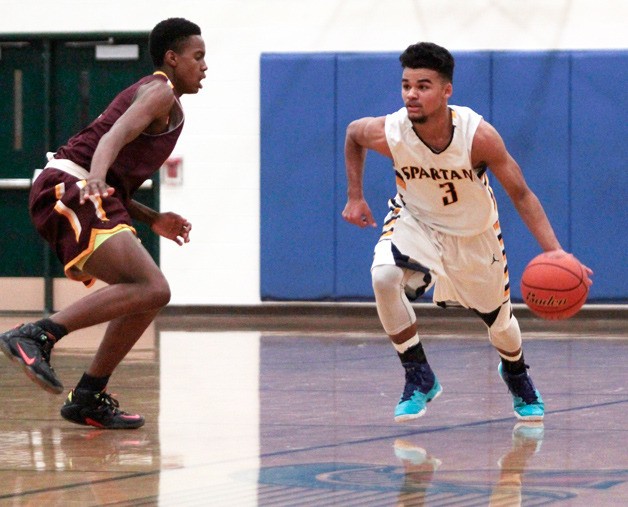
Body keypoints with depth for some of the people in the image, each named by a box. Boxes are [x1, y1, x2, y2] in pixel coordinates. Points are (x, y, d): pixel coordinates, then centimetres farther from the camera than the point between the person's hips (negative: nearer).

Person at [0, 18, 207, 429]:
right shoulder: (160, 92, 1)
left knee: (150, 294, 13)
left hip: (77, 196, 10)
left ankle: (89, 399, 13)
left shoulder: (149, 94, 31)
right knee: (151, 290, -23)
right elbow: (114, 136, -21)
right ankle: (36, 336, -29)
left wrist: (154, 221, 26)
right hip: (71, 189, -10)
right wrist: (96, 178, -39)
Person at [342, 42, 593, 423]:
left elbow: (521, 194, -25)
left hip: (474, 231, 0)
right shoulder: (389, 133, -30)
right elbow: (353, 133, -4)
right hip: (415, 221, 0)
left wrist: (554, 250, -36)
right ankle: (419, 379, -14)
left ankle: (516, 375, 53)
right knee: (384, 277, -31)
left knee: (498, 319, 15)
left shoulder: (478, 135, -34)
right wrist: (355, 197, -3)